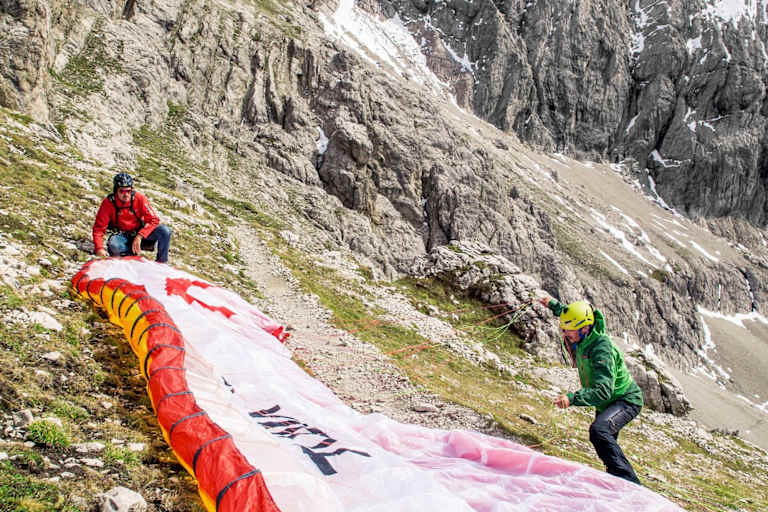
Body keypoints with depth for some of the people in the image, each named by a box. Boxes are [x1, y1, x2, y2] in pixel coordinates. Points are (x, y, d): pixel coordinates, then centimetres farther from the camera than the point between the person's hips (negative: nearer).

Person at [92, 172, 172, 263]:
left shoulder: (139, 198, -16)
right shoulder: (108, 203, -17)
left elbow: (153, 220, -16)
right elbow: (99, 228, -15)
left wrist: (139, 236, -28)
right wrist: (99, 248, -29)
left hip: (140, 232, 1)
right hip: (121, 234, -1)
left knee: (165, 231, -23)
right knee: (113, 245, -36)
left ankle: (161, 263, -7)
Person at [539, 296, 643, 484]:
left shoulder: (601, 348, -34)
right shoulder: (581, 339, -8)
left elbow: (604, 391, -43)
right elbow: (573, 316, 18)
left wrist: (572, 398, -54)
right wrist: (553, 305, 20)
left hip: (626, 400, -10)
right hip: (606, 403, 10)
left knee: (599, 430, -35)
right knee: (607, 445, 23)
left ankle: (629, 484, -32)